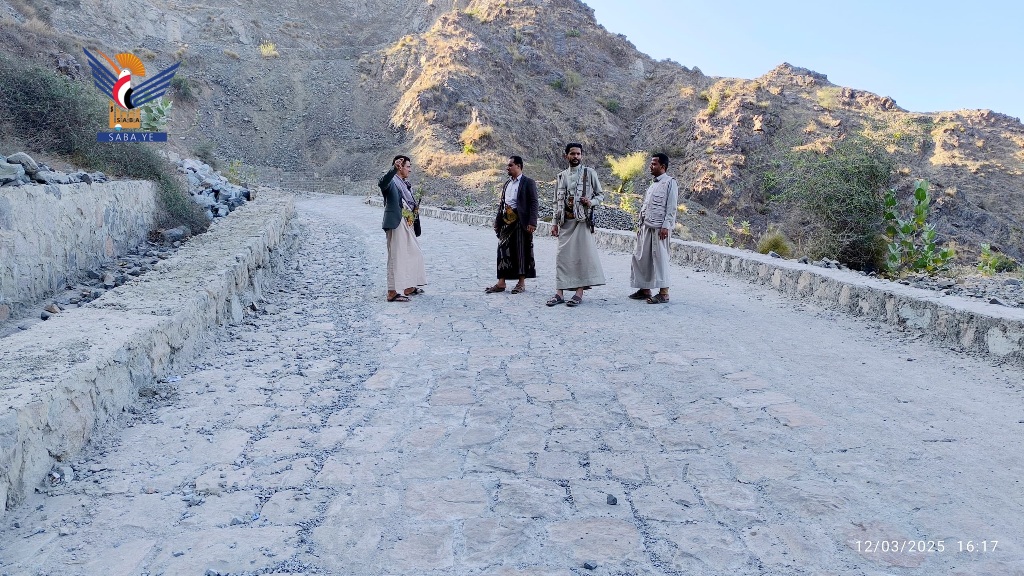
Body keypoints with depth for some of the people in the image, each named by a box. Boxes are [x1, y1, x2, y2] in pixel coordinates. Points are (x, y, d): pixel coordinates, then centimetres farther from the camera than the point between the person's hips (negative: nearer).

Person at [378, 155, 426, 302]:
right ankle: (392, 292, -3)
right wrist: (394, 168, -48)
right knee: (396, 257, -7)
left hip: (407, 225, 10)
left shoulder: (405, 183, 17)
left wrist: (415, 209, 12)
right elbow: (381, 183, -36)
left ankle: (409, 287, 29)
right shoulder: (391, 181, -11)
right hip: (396, 224, -10)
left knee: (413, 255, 17)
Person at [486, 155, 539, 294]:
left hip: (521, 222, -6)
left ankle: (521, 283, 10)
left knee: (521, 251, 1)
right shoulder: (507, 183, 16)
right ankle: (501, 283, 10)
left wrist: (532, 222, -18)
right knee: (503, 250, 5)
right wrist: (497, 221, 11)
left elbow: (534, 203, -10)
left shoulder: (528, 183, -4)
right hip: (506, 221, 6)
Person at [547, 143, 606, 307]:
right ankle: (559, 293, 4)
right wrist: (554, 222, 8)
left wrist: (591, 202, -14)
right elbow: (557, 202, 15)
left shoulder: (589, 173, 3)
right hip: (565, 221, 4)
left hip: (583, 220, -4)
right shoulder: (562, 176, 14)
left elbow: (600, 194, 7)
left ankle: (579, 293, 0)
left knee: (582, 254, -5)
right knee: (562, 255, 1)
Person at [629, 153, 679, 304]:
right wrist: (641, 226, 17)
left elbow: (671, 207, -11)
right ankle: (645, 290, 15)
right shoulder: (652, 185, 21)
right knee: (641, 257, 7)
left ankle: (663, 293, -4)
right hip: (647, 227, 8)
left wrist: (666, 226, -18)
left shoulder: (670, 182, -3)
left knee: (660, 258, -7)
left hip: (660, 228, -8)